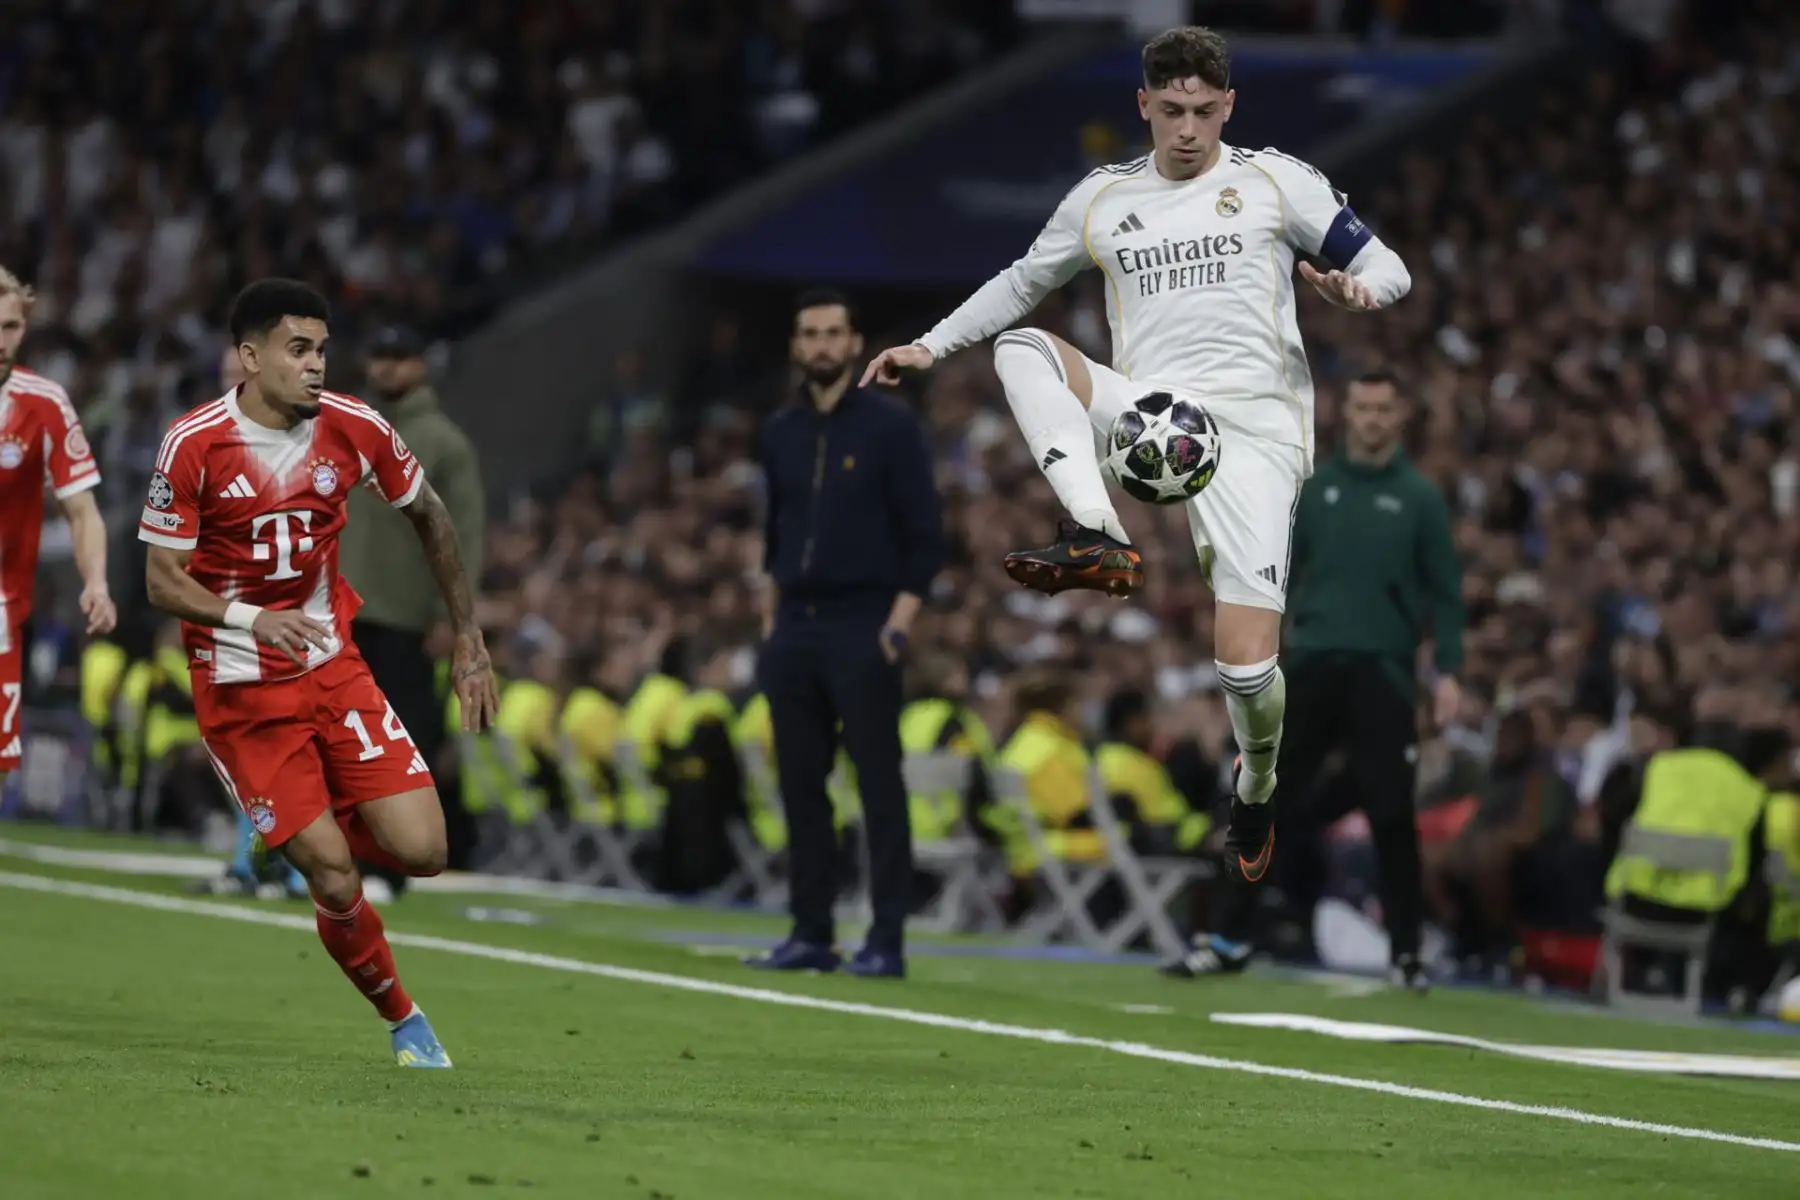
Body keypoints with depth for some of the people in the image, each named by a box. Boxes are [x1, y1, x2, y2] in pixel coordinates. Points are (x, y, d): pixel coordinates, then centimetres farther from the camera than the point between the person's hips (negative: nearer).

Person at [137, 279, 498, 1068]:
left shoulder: (354, 429, -6)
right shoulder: (194, 445, -15)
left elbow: (429, 518, 11)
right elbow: (162, 583, -12)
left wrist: (468, 638, 13)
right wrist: (249, 619, -30)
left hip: (333, 668, 3)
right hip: (239, 694, -3)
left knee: (420, 851, -10)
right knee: (336, 884, -10)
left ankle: (331, 827, 24)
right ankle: (403, 1022, 13)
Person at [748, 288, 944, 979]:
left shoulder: (891, 427, -4)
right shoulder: (782, 433, 12)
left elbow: (924, 535, -6)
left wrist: (898, 625, -13)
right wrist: (771, 618, 14)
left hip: (862, 630, -6)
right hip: (795, 630, 6)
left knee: (878, 785, -5)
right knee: (800, 784, 6)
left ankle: (887, 941, -5)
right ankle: (811, 933, 11)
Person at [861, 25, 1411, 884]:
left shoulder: (1276, 182, 6)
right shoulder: (1102, 199, 15)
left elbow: (1386, 268, 6)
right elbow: (1023, 282, 28)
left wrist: (1356, 289, -17)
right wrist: (930, 346, 20)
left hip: (1251, 424, -3)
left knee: (1245, 667, -15)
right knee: (1019, 348, -23)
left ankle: (1258, 783, 21)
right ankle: (1101, 540, -33)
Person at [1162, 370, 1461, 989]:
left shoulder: (1419, 497, 2)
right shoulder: (1314, 487, 9)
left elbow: (1444, 589, 1)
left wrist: (1448, 669, -8)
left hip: (1383, 673, -2)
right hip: (1311, 663, 2)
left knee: (1391, 816, -1)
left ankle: (1406, 953, 8)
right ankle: (1229, 938, 7)